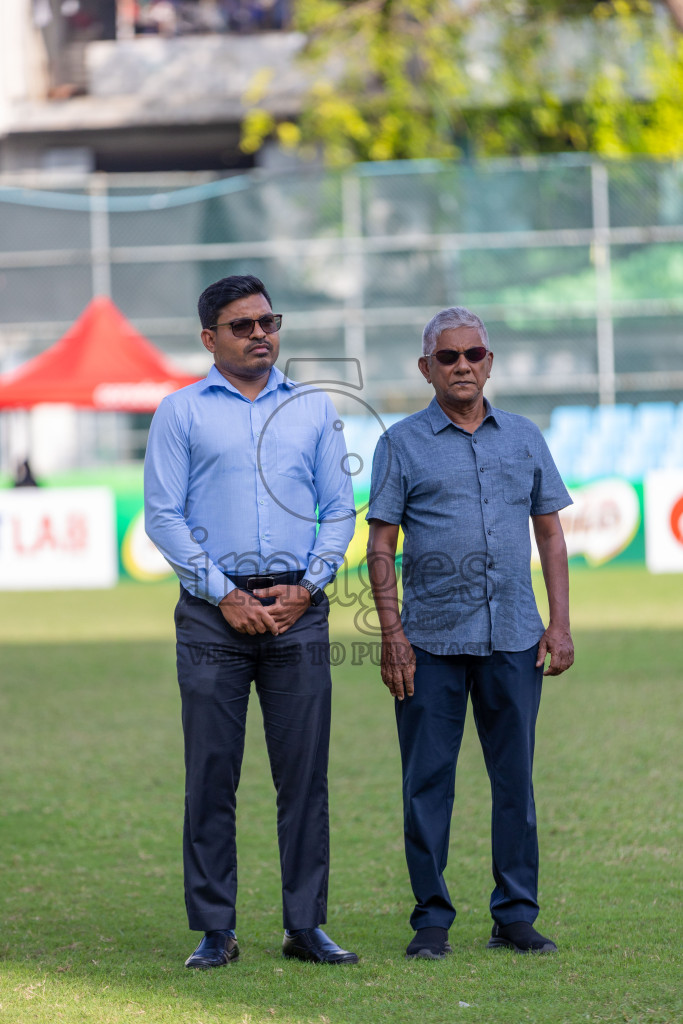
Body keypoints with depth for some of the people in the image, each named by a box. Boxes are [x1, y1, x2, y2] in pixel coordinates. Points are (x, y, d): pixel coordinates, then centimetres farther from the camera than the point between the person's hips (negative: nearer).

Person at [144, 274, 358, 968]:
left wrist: (306, 587, -4)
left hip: (298, 610, 2)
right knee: (211, 774, -2)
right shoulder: (181, 413, 5)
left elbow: (339, 510, 11)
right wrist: (225, 593, -8)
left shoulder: (313, 409, 13)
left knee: (304, 773, 1)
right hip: (213, 613, -2)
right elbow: (163, 516, 0)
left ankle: (306, 926, 6)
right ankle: (214, 931, 3)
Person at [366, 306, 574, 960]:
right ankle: (432, 918, 7)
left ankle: (516, 915, 11)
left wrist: (560, 624, 3)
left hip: (513, 637, 2)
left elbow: (550, 534, 13)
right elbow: (380, 547, 0)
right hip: (431, 638, -2)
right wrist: (392, 636, -8)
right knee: (428, 782, 0)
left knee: (515, 778, 5)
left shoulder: (523, 439, 11)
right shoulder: (402, 445, 3)